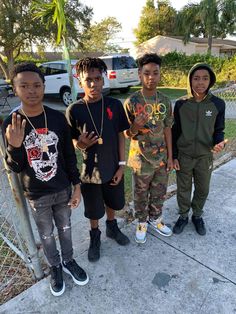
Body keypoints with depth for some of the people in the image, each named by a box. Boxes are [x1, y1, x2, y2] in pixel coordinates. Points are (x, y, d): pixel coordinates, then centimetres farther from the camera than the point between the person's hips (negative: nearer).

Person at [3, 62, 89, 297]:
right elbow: (15, 168, -11)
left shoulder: (58, 118, -10)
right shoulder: (11, 124, -13)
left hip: (63, 189, 1)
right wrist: (15, 145, -32)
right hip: (36, 196, -1)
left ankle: (68, 261, 47)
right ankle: (55, 267, 45)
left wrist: (76, 186, -1)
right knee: (46, 235, 19)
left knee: (65, 228, 21)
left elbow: (69, 155, -3)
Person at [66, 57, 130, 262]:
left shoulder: (114, 105, -8)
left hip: (113, 168, 2)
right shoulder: (74, 110, -12)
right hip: (90, 171, -2)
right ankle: (95, 237, 44)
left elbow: (121, 136, -2)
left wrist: (121, 164, -4)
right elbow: (73, 143, -4)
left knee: (113, 203, 23)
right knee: (94, 210, 16)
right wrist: (81, 144, -27)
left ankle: (112, 228, 52)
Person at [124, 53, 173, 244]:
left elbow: (167, 129, 4)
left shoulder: (165, 102, -1)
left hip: (161, 157, 4)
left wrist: (170, 156, 4)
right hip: (142, 159, -3)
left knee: (159, 192, 19)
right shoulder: (131, 102, -13)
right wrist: (136, 126, -30)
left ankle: (155, 219, 44)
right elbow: (128, 135, -8)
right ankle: (142, 223, 38)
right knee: (141, 195, 14)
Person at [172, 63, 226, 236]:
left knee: (203, 190, 16)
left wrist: (220, 142, -21)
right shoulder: (180, 104, -7)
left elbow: (219, 130, 2)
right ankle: (183, 216, 36)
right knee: (183, 189, 14)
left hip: (205, 156, 1)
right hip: (183, 156, 0)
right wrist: (174, 156, -2)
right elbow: (175, 132, -1)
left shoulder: (218, 104, -7)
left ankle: (197, 216, 41)